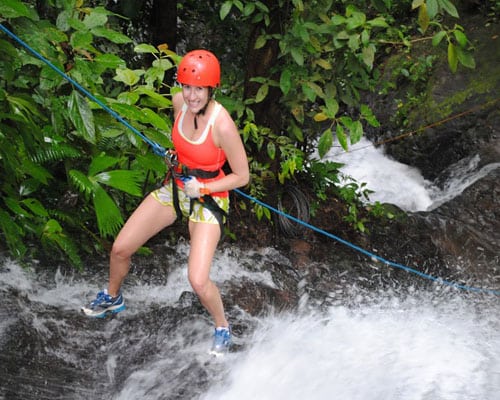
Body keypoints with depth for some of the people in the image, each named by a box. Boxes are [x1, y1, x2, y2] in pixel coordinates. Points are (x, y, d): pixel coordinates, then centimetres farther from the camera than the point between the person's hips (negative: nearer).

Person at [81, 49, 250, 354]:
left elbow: (242, 176, -18)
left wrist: (203, 188, -23)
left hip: (208, 200, -6)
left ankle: (223, 328, 15)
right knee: (120, 248, 8)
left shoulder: (223, 125, -30)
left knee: (198, 281, -17)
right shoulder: (180, 101, -11)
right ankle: (112, 298, 41)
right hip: (175, 188, 6)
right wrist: (176, 154, 3)